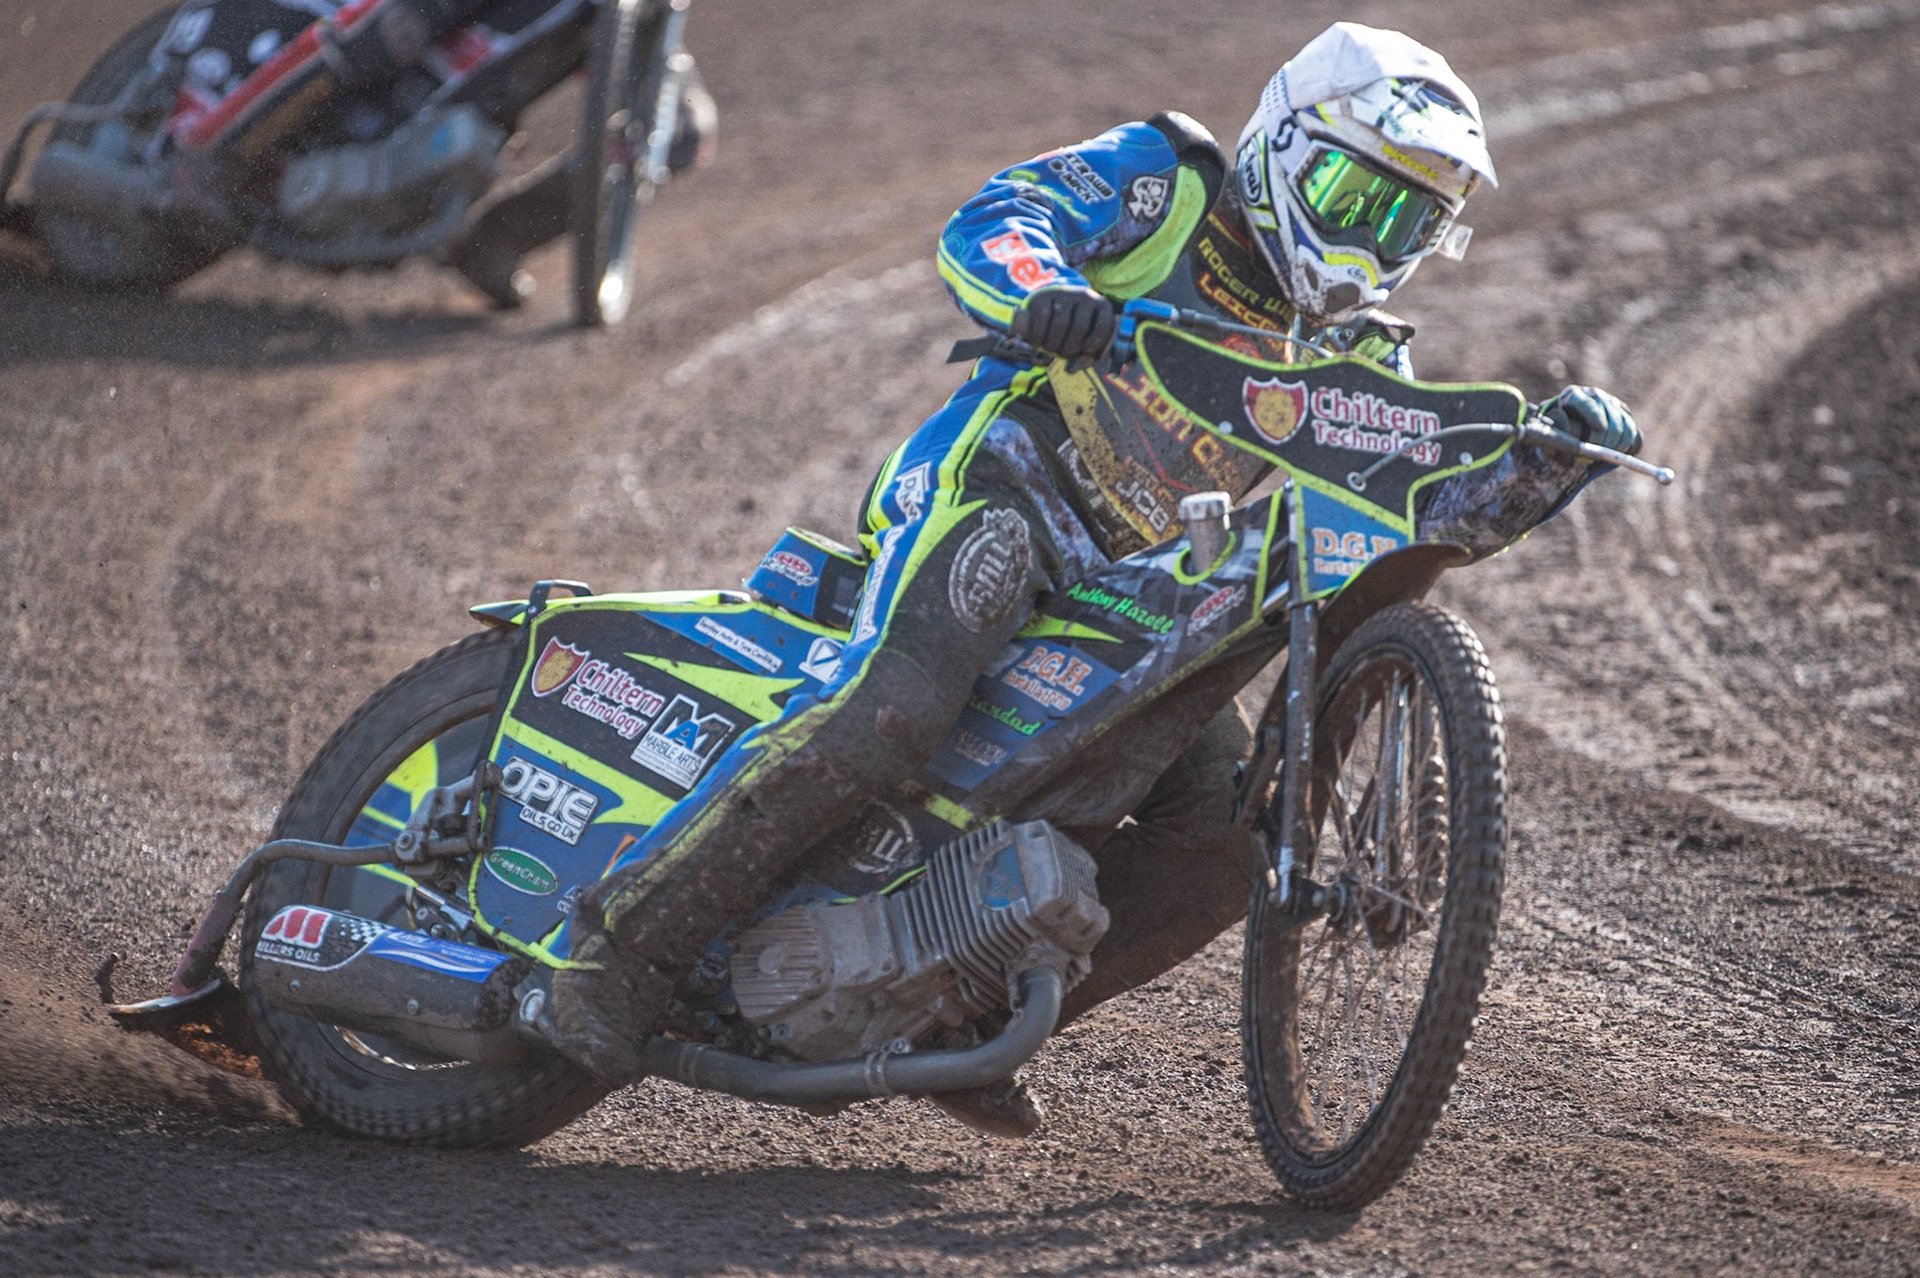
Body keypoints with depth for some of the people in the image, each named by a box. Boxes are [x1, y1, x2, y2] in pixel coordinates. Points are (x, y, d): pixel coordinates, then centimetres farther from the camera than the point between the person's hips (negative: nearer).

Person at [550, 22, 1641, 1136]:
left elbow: (1434, 507, 7)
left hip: (1136, 599, 7)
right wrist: (1041, 289, -35)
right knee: (895, 709, -32)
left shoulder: (1355, 360, 17)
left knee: (1230, 828, -9)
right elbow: (987, 223, -12)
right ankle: (629, 938, -27)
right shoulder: (1163, 179, 2)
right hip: (997, 489, -7)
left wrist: (1549, 455, -12)